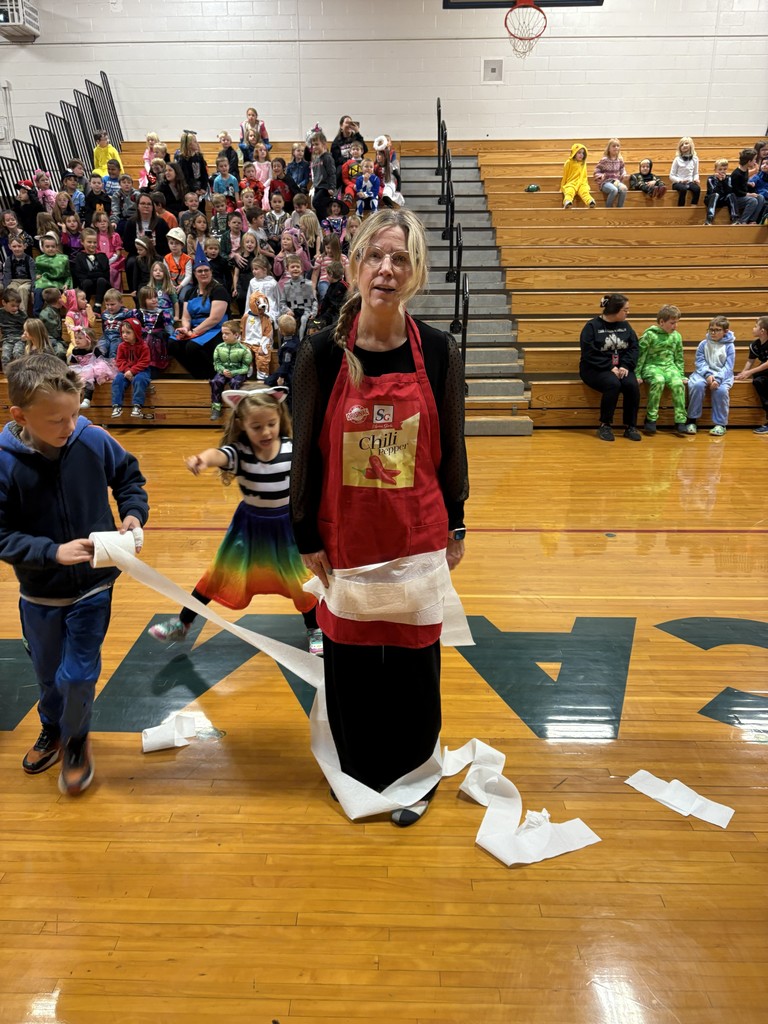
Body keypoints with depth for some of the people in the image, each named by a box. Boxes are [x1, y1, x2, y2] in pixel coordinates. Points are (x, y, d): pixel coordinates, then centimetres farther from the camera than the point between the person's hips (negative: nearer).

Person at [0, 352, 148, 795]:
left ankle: (76, 740, 31)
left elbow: (129, 476, 2)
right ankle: (52, 729, 52)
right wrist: (54, 551, -28)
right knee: (48, 672, 22)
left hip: (93, 586, -1)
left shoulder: (94, 441, -18)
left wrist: (133, 513, -14)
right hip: (39, 592, 1)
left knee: (78, 674, -1)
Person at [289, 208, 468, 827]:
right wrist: (307, 538, -1)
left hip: (418, 537, 0)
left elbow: (452, 449, 3)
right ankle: (359, 777, 37)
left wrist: (456, 528, 6)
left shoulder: (439, 351, -6)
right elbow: (306, 452, -2)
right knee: (350, 662, 13)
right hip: (345, 539, 0)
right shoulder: (322, 352, -7)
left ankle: (412, 781, 35)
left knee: (414, 661, 12)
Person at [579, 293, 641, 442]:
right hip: (596, 369, -4)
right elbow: (589, 354, -14)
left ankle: (630, 427, -13)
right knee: (613, 384, -34)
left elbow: (634, 348, 6)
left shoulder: (625, 326, 11)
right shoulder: (592, 326, -6)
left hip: (621, 367, 5)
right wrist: (610, 368, -20)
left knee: (632, 385, -26)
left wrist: (625, 366, -13)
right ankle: (605, 426, -18)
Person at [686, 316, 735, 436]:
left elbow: (728, 367, -5)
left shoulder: (729, 346, 2)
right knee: (696, 385, -31)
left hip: (723, 375, -1)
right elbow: (700, 362, 0)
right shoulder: (703, 344, 7)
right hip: (704, 373, 1)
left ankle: (720, 424, -17)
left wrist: (718, 378, -22)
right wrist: (708, 374, -19)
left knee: (721, 389, -33)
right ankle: (692, 420, -19)